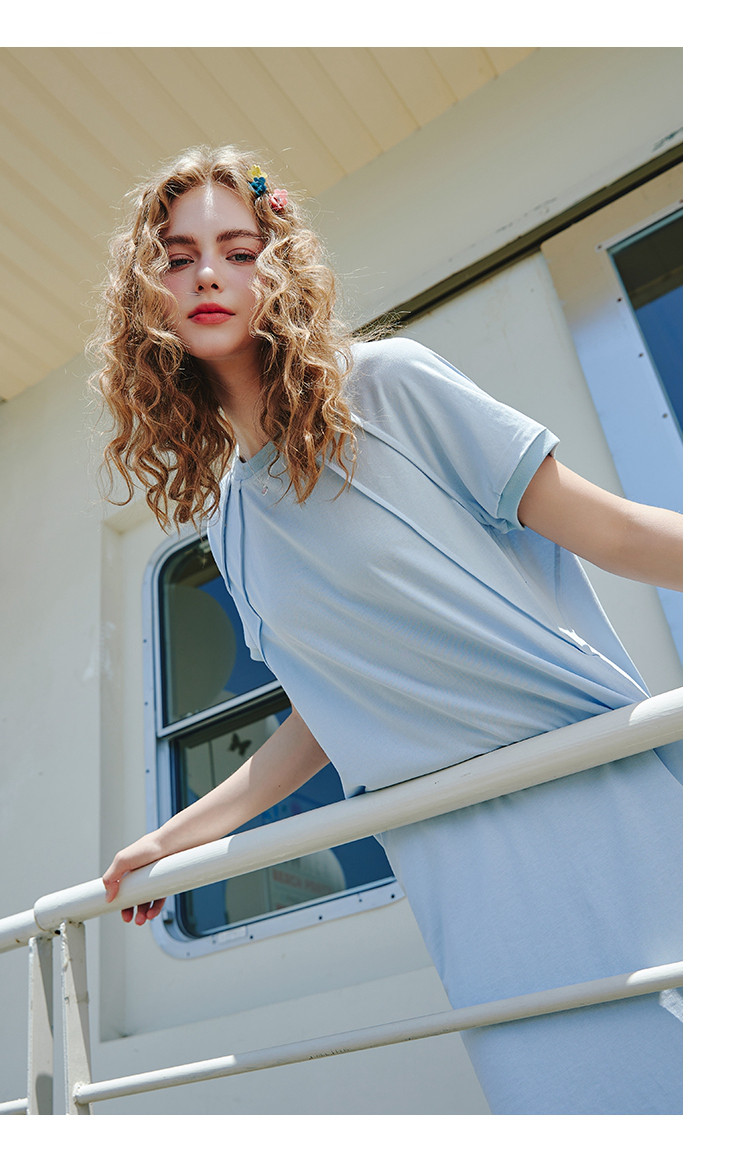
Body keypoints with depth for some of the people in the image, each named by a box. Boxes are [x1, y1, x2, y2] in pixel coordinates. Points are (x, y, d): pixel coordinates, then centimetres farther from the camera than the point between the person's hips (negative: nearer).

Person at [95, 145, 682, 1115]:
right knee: (555, 1085, 5)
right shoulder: (224, 519, 11)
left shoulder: (386, 382, -3)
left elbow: (606, 529, -5)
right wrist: (184, 831, 18)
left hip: (592, 792, -3)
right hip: (455, 862, 4)